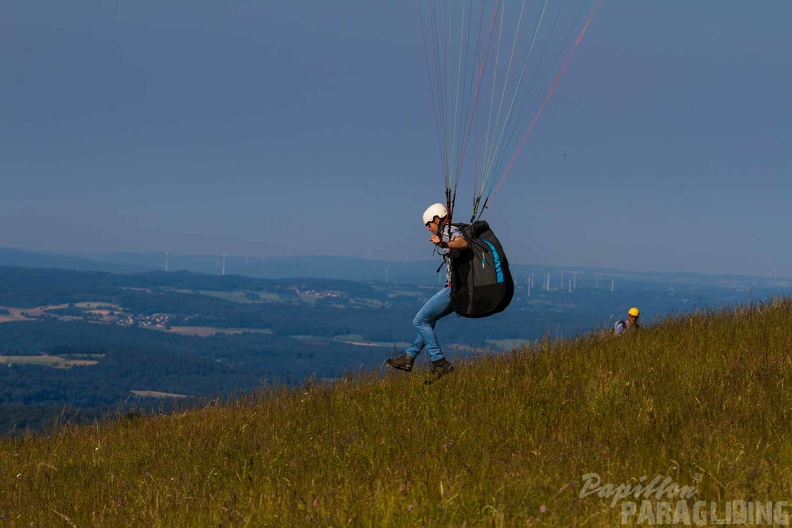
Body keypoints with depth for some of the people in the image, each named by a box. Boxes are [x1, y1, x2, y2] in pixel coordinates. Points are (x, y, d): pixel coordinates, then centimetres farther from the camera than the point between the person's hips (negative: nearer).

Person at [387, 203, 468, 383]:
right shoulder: (452, 232, 18)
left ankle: (440, 364, -10)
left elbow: (463, 243, -35)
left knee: (420, 320, -7)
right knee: (428, 319, 24)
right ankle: (408, 358, 31)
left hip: (454, 288, -10)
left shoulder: (449, 230, -12)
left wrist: (443, 244, -51)